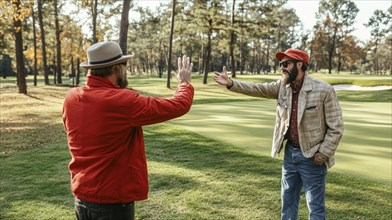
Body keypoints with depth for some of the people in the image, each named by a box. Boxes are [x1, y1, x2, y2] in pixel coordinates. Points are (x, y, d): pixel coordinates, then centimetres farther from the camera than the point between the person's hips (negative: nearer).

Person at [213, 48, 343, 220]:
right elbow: (257, 89, -7)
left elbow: (336, 127, -11)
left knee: (315, 206, 6)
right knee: (288, 201, 18)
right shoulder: (282, 86, 2)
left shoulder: (324, 90, -15)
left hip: (312, 156, -5)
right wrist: (231, 83, -20)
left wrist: (324, 153, -14)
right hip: (290, 152, 6)